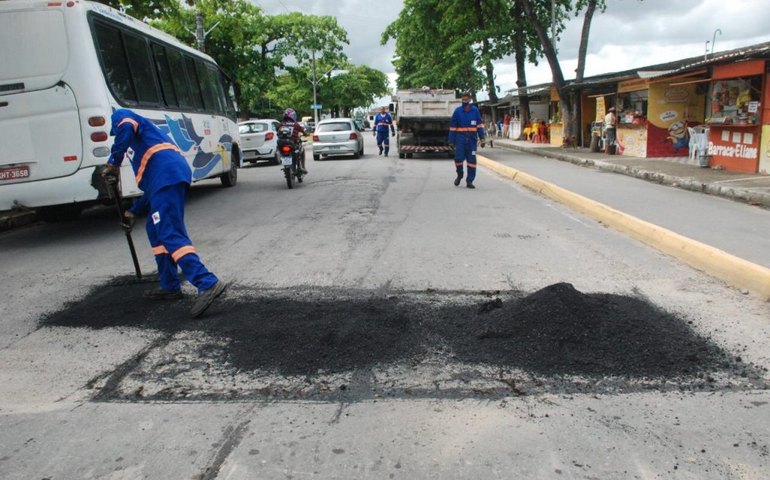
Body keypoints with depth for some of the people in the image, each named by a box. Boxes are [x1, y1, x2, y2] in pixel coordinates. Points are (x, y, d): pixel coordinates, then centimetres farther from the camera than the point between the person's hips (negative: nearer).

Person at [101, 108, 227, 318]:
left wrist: (113, 163, -5)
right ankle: (170, 287, 21)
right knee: (156, 231, 19)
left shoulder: (120, 115, 18)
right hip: (173, 174, 9)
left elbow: (126, 128, -11)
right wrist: (133, 212, 43)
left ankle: (208, 284, -27)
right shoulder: (143, 136, 41)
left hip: (167, 174, -9)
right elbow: (147, 183, 40)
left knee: (170, 234, -16)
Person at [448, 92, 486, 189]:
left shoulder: (475, 110, 3)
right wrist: (451, 140, 0)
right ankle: (459, 175, 22)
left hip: (472, 139, 1)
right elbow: (453, 126, 3)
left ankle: (469, 181, 9)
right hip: (460, 138, -1)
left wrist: (482, 138, 1)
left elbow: (479, 125, 7)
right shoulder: (457, 111, 2)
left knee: (471, 159, 1)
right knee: (458, 158, -7)